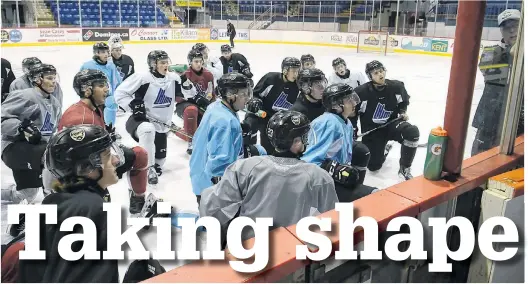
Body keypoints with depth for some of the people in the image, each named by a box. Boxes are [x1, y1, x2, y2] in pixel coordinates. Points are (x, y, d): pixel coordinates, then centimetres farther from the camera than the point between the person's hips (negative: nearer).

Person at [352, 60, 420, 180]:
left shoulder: (396, 86, -10)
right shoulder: (361, 92, -19)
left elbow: (403, 101, 14)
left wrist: (403, 112, -4)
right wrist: (352, 133, -7)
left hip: (392, 124, 2)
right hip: (372, 130, -1)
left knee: (412, 132, -31)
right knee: (374, 166, -3)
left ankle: (404, 168, -14)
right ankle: (382, 149, 34)